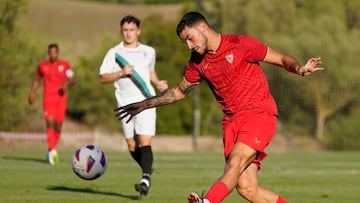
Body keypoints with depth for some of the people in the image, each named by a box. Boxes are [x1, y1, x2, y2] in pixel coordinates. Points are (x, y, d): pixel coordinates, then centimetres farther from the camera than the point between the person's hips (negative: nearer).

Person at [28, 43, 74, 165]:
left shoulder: (65, 65, 6)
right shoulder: (43, 66, 9)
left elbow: (72, 80, 2)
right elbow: (37, 80, 21)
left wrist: (67, 84, -20)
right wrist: (32, 92, 9)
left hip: (61, 97, 1)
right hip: (48, 98, -1)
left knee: (58, 125, 4)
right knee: (50, 122, -18)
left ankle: (52, 149, 24)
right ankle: (52, 150, -27)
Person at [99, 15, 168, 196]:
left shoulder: (149, 52, 10)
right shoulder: (114, 53, 4)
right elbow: (102, 78, 2)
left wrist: (158, 83, 9)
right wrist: (121, 73, -13)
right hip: (126, 103, 1)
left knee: (145, 141, -15)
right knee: (132, 146, 6)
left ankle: (146, 179, -21)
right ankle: (147, 170, 31)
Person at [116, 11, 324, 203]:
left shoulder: (240, 44, -5)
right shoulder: (197, 62, 12)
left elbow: (282, 59, -3)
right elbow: (179, 91, 27)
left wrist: (299, 69, -24)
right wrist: (145, 105, 26)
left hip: (259, 114, -6)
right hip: (232, 121, 6)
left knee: (235, 162, -29)